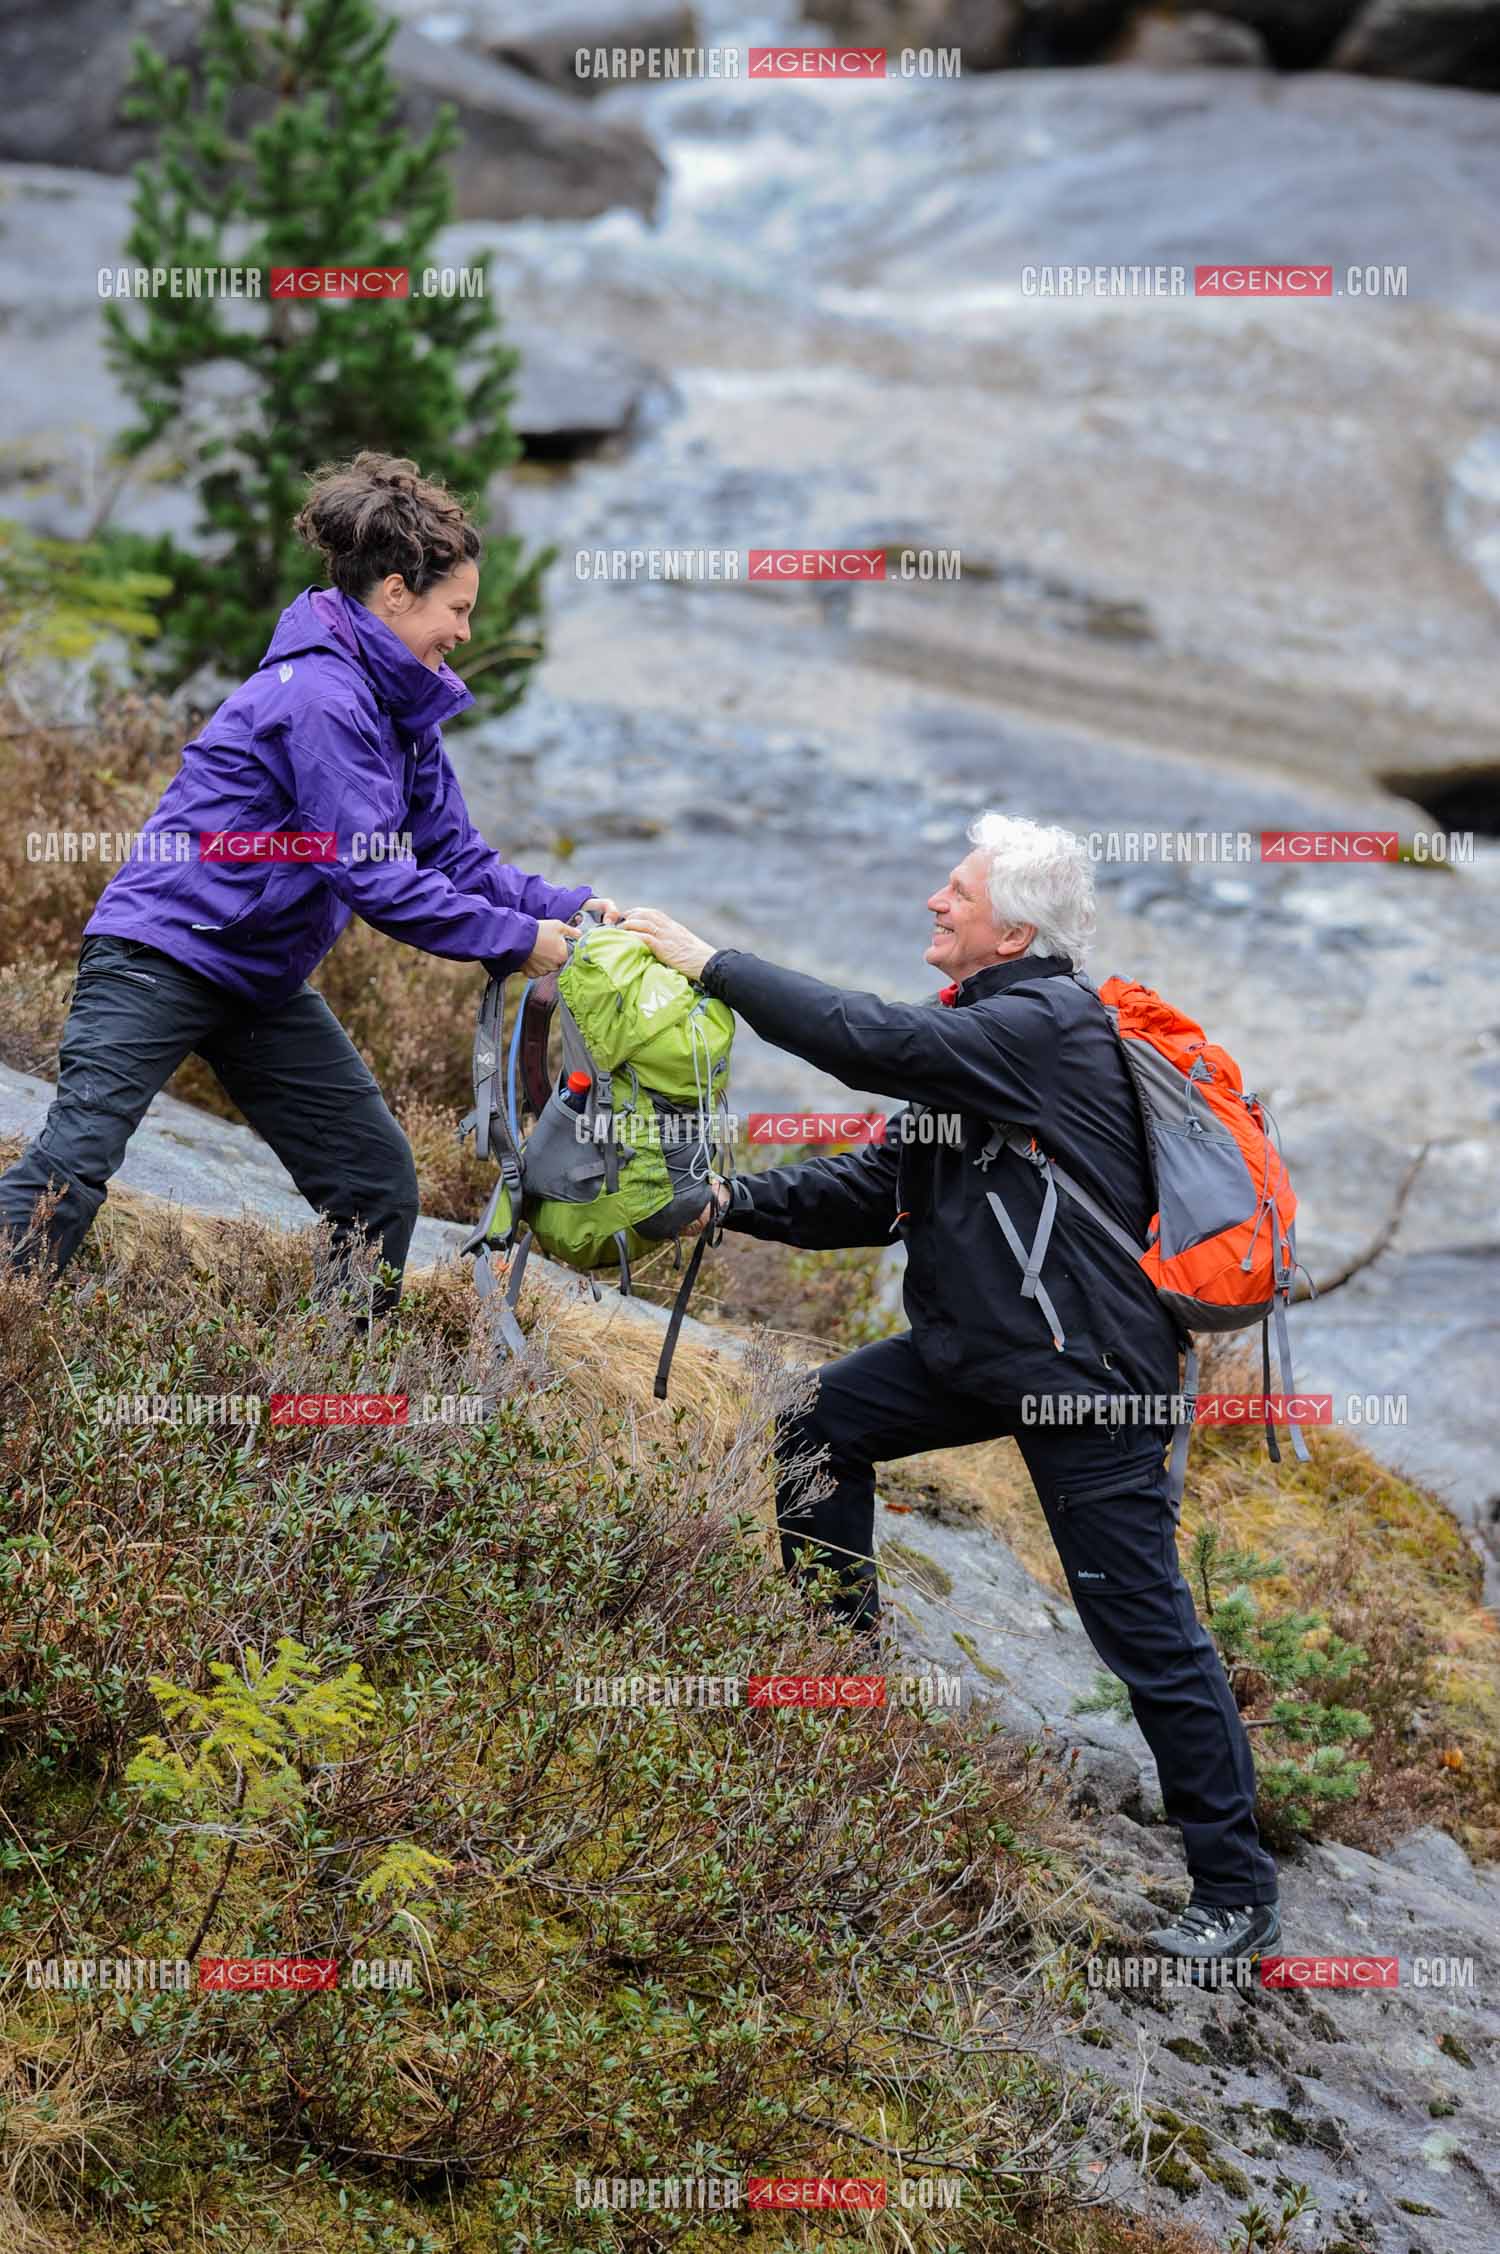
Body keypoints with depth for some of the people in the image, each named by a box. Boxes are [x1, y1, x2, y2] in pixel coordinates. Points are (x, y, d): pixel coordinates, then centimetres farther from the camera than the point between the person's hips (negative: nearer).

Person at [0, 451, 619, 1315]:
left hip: (263, 981, 10)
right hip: (163, 951, -10)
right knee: (73, 1161, -18)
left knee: (378, 1176, 6)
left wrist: (567, 906, -6)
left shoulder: (403, 706, 9)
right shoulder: (321, 694, -21)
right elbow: (377, 882, -24)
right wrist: (515, 940, -18)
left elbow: (456, 855, 9)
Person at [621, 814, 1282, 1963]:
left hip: (1088, 1369, -10)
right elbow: (884, 1182, 12)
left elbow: (872, 1039, -27)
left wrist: (713, 963, -20)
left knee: (1145, 1631, -6)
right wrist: (741, 1201, 0)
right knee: (821, 1425, 12)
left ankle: (1238, 1892, 3)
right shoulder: (991, 1027, 14)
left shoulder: (1048, 1023, -17)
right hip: (981, 1348, 10)